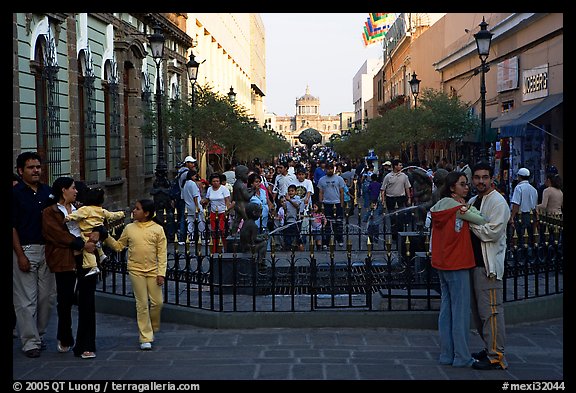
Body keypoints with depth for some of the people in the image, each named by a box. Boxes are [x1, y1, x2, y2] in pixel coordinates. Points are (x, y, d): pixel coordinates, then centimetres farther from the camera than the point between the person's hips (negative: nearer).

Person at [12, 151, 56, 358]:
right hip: (25, 250, -5)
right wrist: (20, 255, -13)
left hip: (47, 249, 5)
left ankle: (39, 334, 23)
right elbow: (12, 226, -8)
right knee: (26, 299, -2)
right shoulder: (15, 193, -5)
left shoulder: (48, 191, 10)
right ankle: (30, 342, 4)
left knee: (47, 296, 9)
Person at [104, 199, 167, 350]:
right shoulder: (129, 228, 2)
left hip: (153, 271, -1)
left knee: (157, 302, 2)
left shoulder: (158, 229, -4)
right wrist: (106, 237, -4)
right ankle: (145, 338, 7)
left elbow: (162, 253, -4)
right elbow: (118, 246, 11)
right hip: (136, 271, 1)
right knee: (142, 304, 1)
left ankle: (152, 328, 28)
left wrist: (161, 273, -8)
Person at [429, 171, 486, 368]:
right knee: (460, 311, -1)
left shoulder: (439, 206, 10)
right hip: (457, 265, -9)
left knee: (446, 310, 12)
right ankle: (461, 357, 4)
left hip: (442, 265, 9)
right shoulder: (456, 206, -15)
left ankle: (446, 354, 18)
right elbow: (481, 221, -12)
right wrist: (466, 206, 0)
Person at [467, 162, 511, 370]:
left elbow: (493, 232, -20)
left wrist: (470, 220, -14)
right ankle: (490, 348, 29)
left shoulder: (498, 202, -11)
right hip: (474, 262, 9)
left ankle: (496, 357, -3)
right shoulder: (472, 201, 16)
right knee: (478, 310, 16)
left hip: (489, 264, -9)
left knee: (490, 310, -8)